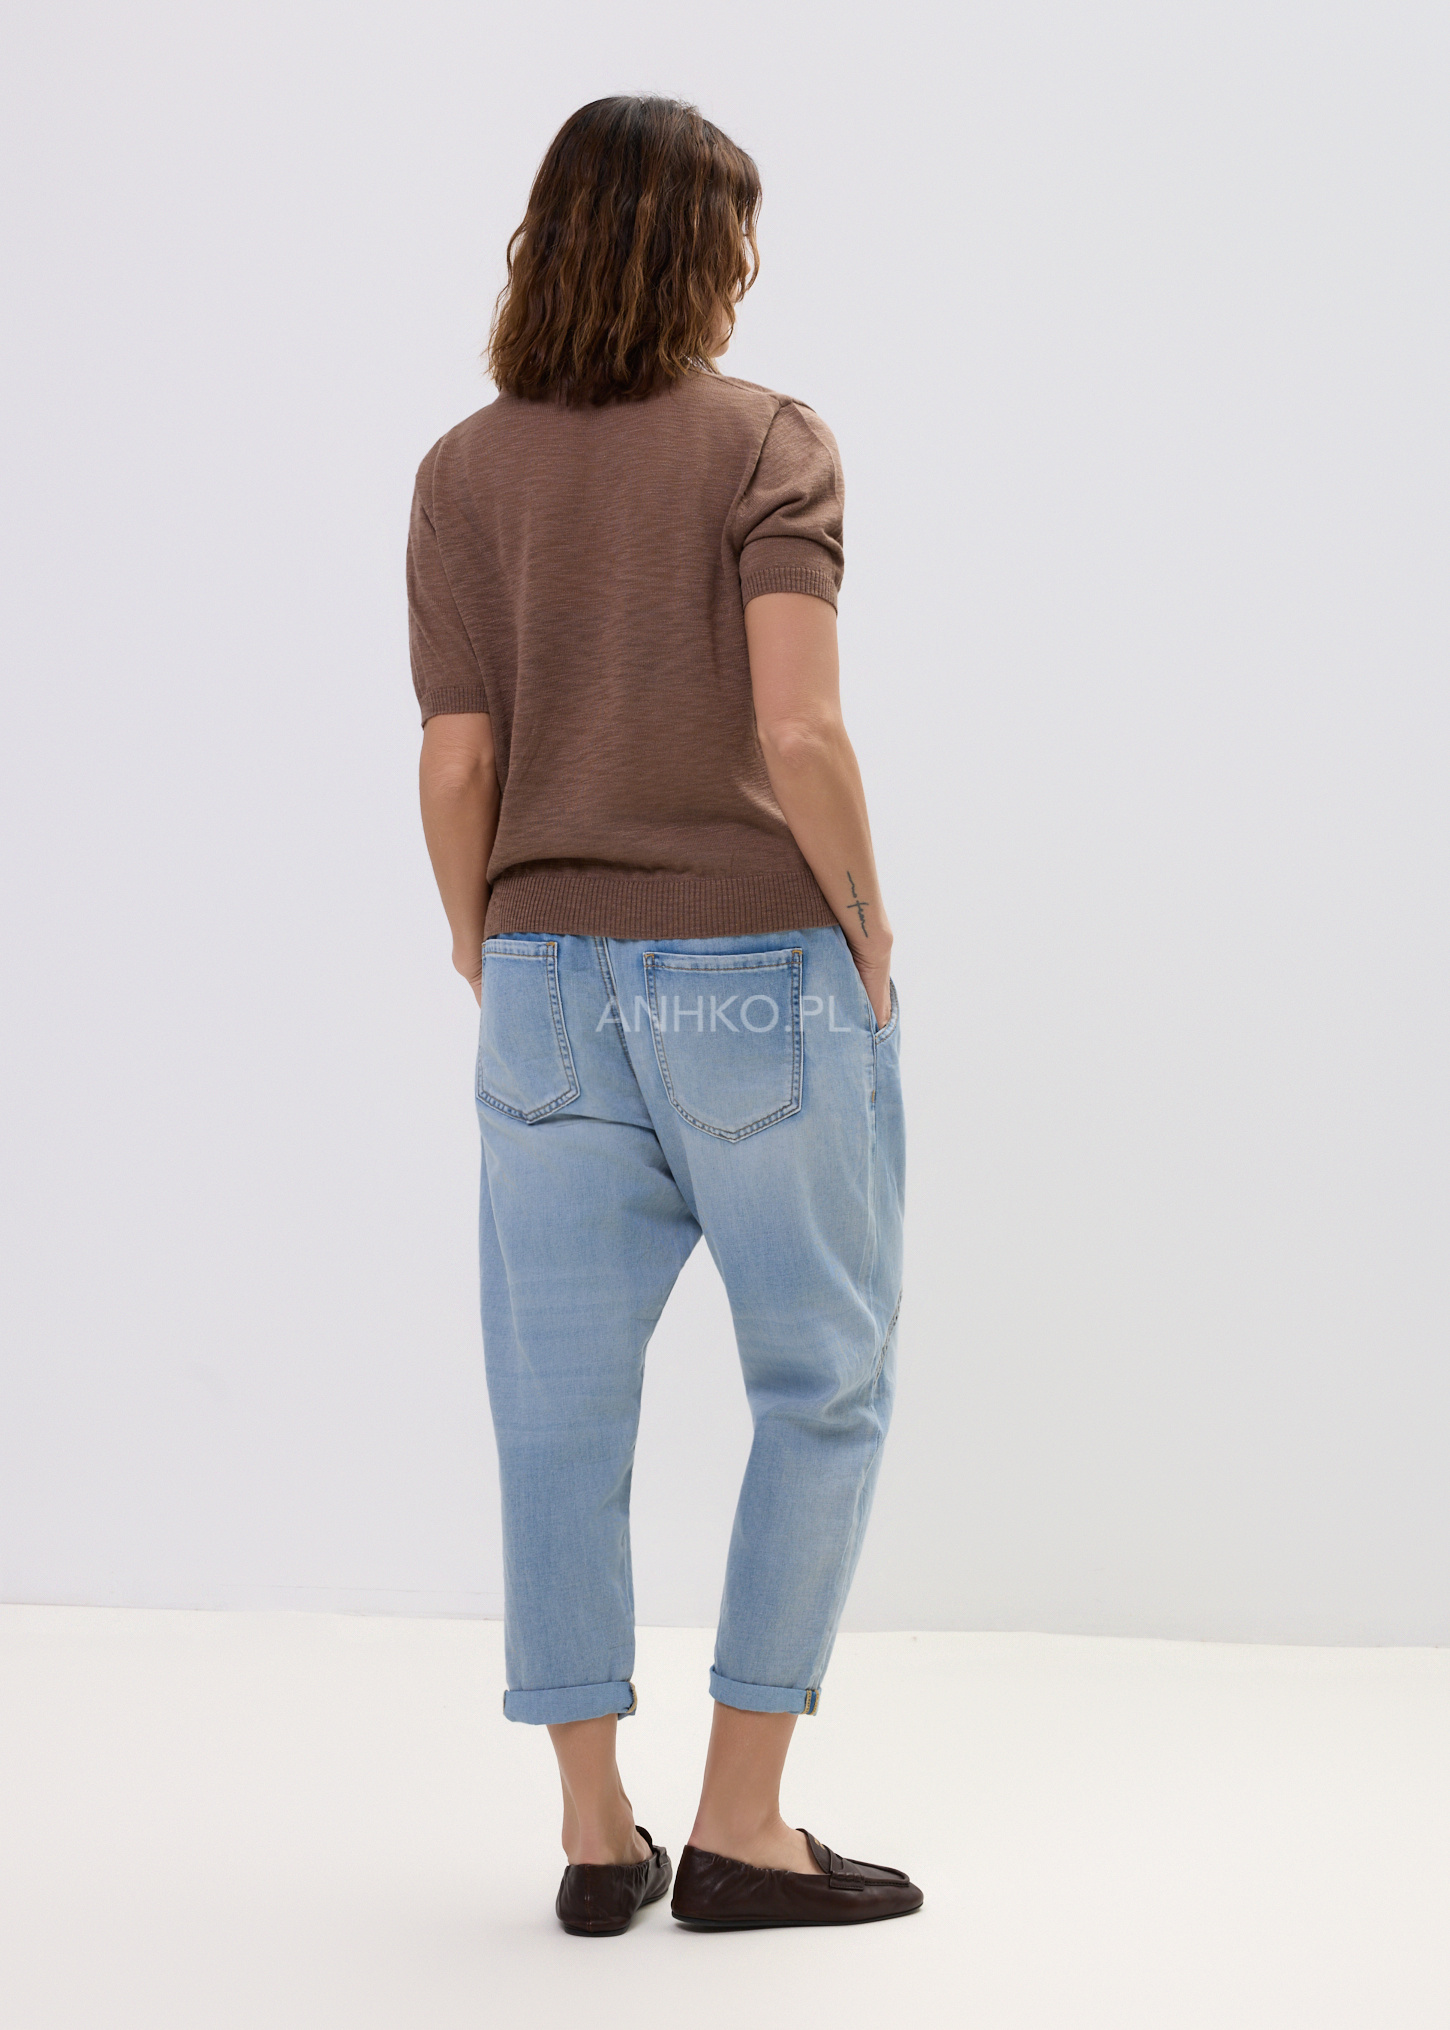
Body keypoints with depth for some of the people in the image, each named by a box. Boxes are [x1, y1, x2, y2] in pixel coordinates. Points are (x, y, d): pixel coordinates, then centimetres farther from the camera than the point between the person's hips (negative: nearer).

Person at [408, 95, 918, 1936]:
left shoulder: (464, 474, 4)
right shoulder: (768, 444, -7)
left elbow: (457, 766, -1)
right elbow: (797, 732, -19)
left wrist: (475, 944, 14)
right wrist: (866, 927, -4)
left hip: (553, 977, 4)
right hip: (761, 971, -3)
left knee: (563, 1406, 10)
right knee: (824, 1389, 10)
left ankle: (595, 1835, 17)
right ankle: (741, 1830, 12)